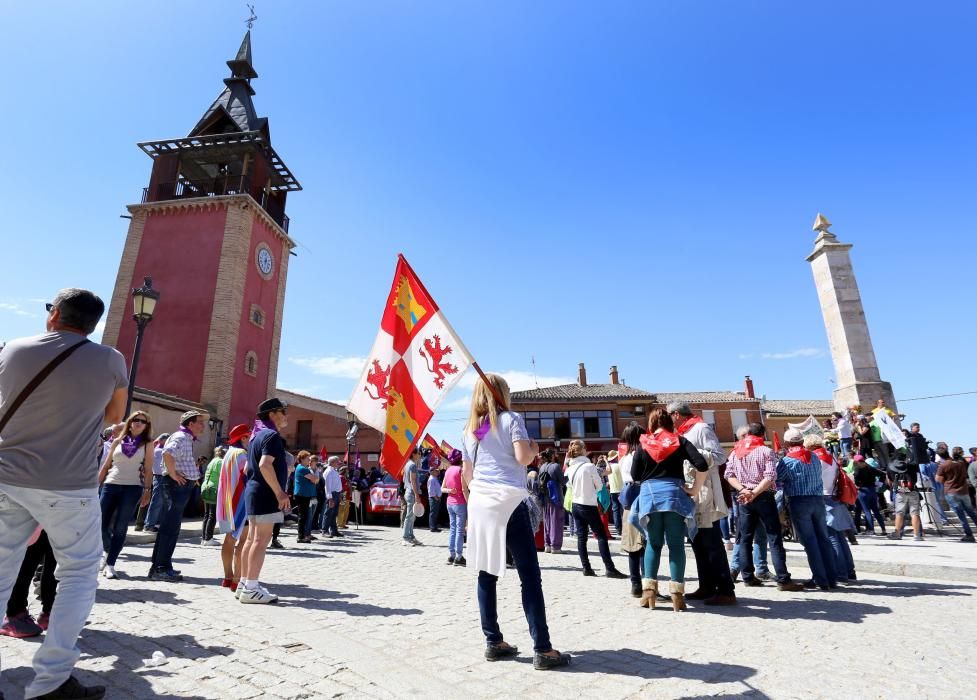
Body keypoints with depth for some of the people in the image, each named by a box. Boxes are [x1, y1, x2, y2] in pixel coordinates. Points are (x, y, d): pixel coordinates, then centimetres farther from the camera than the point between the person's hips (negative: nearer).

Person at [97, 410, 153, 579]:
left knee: (120, 528, -1)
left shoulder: (147, 444, 5)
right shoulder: (117, 442, 10)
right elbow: (106, 466, 14)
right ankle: (107, 551, 32)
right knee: (101, 524, 3)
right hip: (110, 486, 2)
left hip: (132, 488, -2)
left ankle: (110, 564, 9)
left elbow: (148, 470, 2)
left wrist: (147, 490, -4)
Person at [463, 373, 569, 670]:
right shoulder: (511, 420, -2)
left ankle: (493, 642, 18)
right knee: (530, 577, 1)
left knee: (487, 574, 11)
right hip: (509, 503, -6)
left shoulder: (469, 429, 13)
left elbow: (466, 474, 15)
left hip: (479, 503, 6)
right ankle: (543, 650, 3)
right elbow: (523, 457, -14)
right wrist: (535, 450, 6)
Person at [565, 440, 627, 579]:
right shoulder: (590, 466, -16)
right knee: (601, 536, 2)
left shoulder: (569, 469, -1)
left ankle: (586, 568, 13)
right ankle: (609, 568, 0)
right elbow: (599, 485, -5)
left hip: (576, 506, 6)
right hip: (589, 506, -6)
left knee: (581, 537, 10)